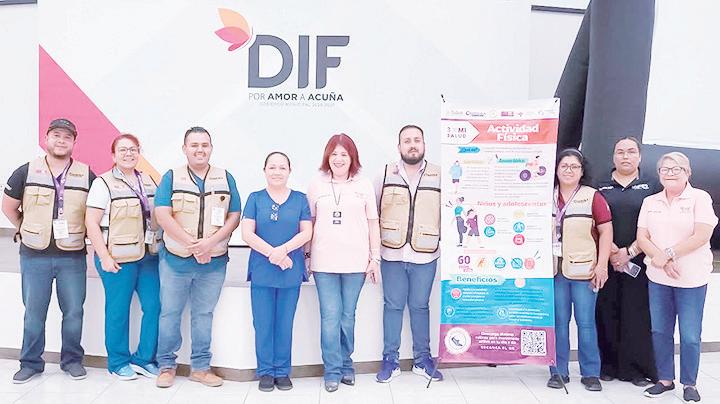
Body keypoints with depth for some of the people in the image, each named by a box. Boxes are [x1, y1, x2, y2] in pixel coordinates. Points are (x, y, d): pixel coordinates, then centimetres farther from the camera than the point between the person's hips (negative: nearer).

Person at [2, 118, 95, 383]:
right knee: (34, 313, 9)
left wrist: (79, 232, 6)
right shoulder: (26, 172, 1)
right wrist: (26, 231, 10)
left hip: (73, 257, 0)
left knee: (73, 312, 5)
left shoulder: (87, 176, -1)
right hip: (34, 256, 0)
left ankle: (72, 360, 21)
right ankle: (31, 362, 24)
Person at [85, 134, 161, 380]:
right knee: (118, 311, 4)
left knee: (155, 306, 2)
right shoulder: (104, 183, -5)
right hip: (118, 258, -5)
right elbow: (91, 223, -9)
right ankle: (119, 363, 21)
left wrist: (159, 246, 11)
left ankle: (144, 359, 18)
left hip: (148, 256, 5)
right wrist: (104, 257, -14)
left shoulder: (148, 181, 12)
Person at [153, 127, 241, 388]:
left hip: (214, 262, 1)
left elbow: (234, 216, 0)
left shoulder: (226, 178, 6)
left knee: (204, 314, 11)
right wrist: (192, 245, -16)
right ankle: (166, 365, 23)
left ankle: (200, 366, 22)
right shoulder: (171, 177, 1)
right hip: (176, 259, -1)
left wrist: (211, 242, -15)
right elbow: (162, 215, -9)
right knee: (170, 313, 8)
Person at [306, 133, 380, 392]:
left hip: (355, 262, 0)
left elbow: (373, 223, 7)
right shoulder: (317, 185, 6)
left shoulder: (364, 185, 5)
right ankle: (333, 370, 13)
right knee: (330, 316, 1)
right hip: (324, 262, 0)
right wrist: (307, 256, 5)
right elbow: (309, 223, 9)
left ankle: (345, 364, 26)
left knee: (348, 316, 9)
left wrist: (375, 257, 4)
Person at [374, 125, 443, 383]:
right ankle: (390, 360, 18)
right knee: (393, 306, 7)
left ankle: (422, 359, 23)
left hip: (425, 256, 0)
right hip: (392, 254, 0)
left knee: (420, 306, 10)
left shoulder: (439, 176, 4)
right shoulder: (386, 174, 4)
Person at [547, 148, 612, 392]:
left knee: (586, 322, 2)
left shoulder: (593, 197, 0)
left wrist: (602, 265, -8)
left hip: (583, 270, -2)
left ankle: (590, 373, 16)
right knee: (559, 322, 7)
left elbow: (606, 231, -2)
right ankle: (559, 372, 17)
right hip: (555, 270, 3)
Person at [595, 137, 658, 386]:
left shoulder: (651, 187, 7)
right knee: (607, 314, 3)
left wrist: (629, 252, -10)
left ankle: (639, 369, 11)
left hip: (639, 262, -1)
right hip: (606, 262, 1)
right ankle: (609, 366, 14)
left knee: (638, 316, -1)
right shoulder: (601, 189, 10)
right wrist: (610, 251, -10)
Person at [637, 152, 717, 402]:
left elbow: (701, 236, -13)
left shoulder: (700, 198, -3)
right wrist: (662, 260, -13)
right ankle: (665, 379, 24)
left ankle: (689, 383, 20)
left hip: (692, 279, -4)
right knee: (660, 331, 9)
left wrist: (668, 254, -16)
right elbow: (642, 237, 3)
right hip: (658, 278, 4)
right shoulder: (650, 202, 8)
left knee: (690, 336, 3)